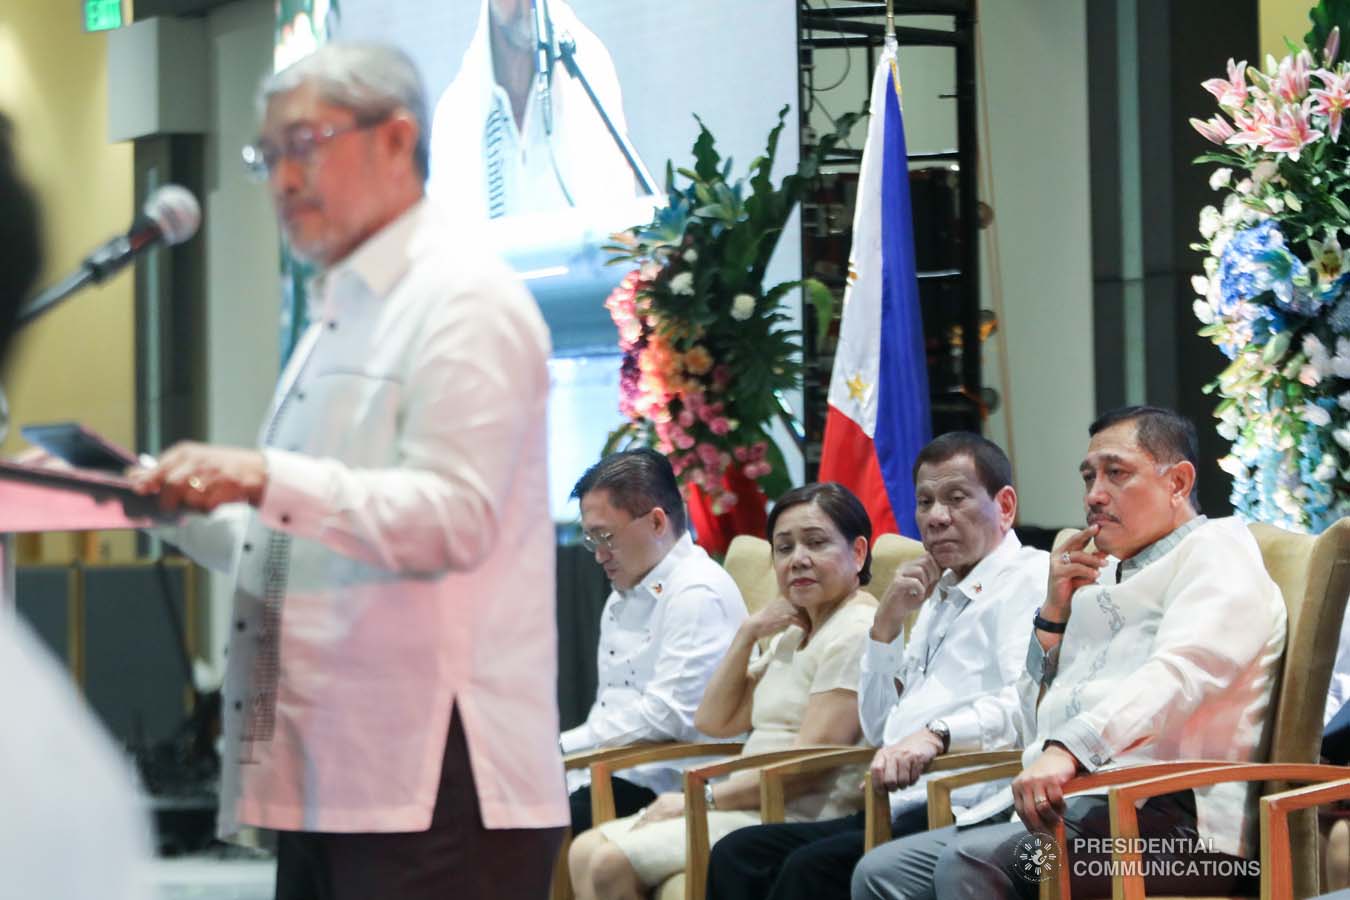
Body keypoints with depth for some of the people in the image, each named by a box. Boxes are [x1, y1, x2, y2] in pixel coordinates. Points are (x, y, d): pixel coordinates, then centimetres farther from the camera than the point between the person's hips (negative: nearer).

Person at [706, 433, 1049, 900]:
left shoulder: (1030, 578, -1)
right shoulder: (942, 598, 28)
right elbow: (878, 729, 26)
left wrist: (937, 733, -34)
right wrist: (889, 620, 14)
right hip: (899, 810, 9)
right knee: (737, 854, -7)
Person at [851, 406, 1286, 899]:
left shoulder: (1217, 549, 3)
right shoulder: (1106, 578, 29)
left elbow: (1179, 670, -18)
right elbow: (1037, 724, 28)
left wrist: (1069, 749, -32)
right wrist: (1054, 613, 14)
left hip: (1167, 814, -9)